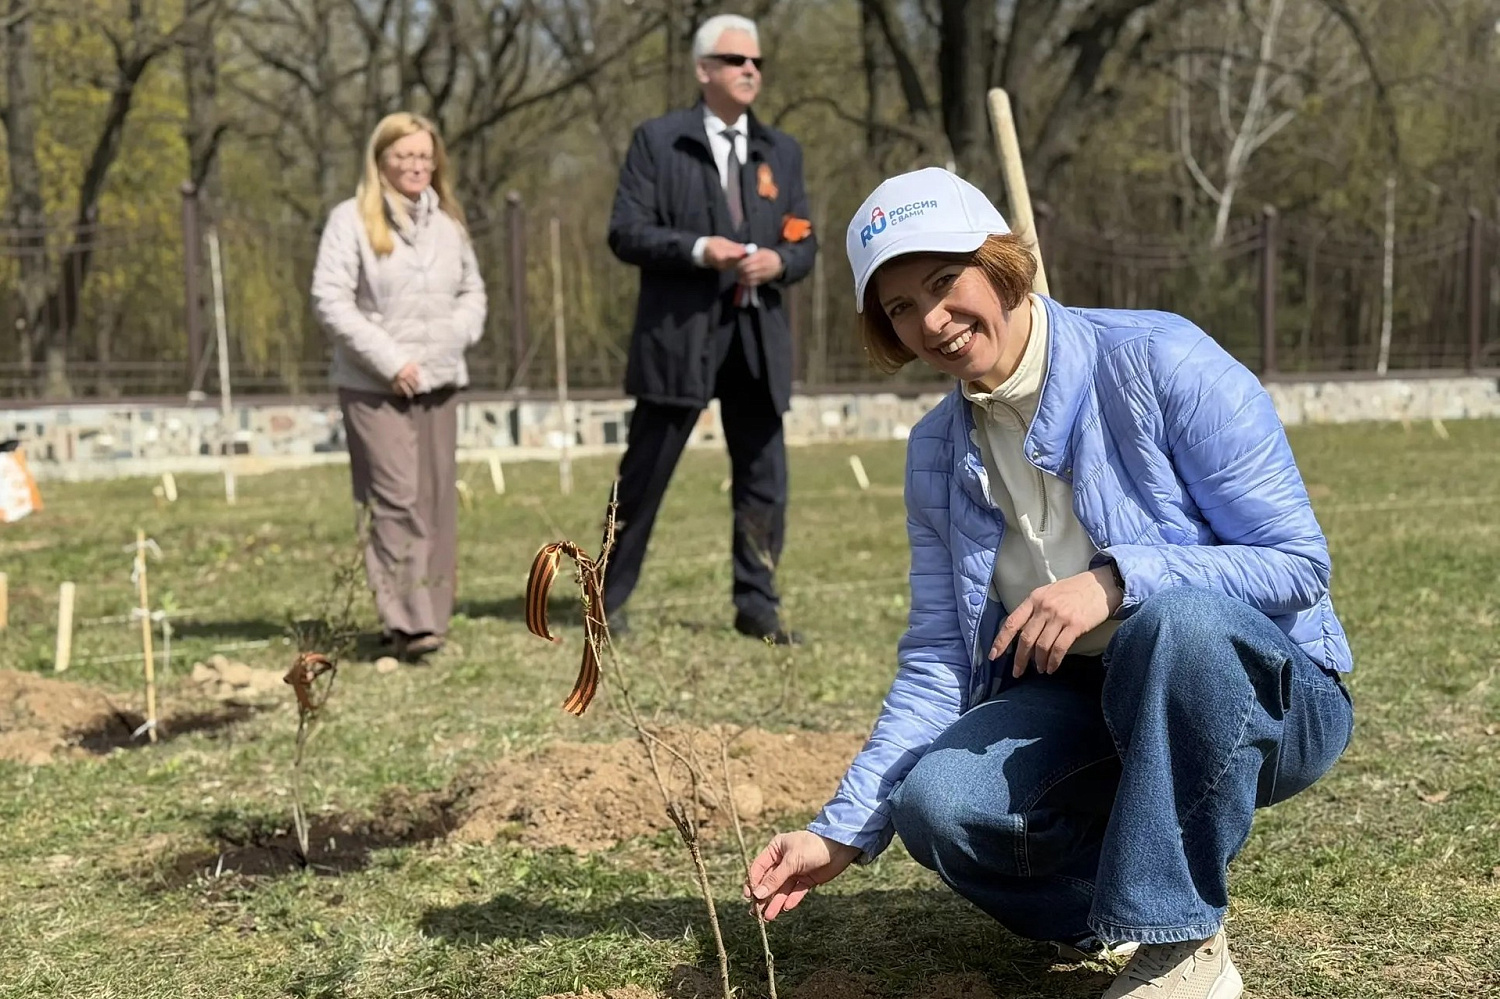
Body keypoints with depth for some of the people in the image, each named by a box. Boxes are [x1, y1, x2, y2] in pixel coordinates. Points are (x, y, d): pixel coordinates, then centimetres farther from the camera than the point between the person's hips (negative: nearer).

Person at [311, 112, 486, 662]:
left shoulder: (447, 223, 14)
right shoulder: (352, 220, -2)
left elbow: (473, 292, 21)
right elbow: (330, 299, -9)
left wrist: (455, 336, 1)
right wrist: (389, 359, -12)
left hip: (438, 382, 5)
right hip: (374, 386, -5)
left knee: (436, 501, 5)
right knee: (395, 499, -11)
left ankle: (431, 615, 13)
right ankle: (406, 621, -12)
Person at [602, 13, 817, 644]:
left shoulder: (782, 152, 13)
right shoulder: (658, 141, 0)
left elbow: (804, 243, 12)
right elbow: (625, 233, -6)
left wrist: (780, 261, -11)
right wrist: (698, 248, -19)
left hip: (758, 337, 4)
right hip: (679, 334, -4)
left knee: (764, 479, 7)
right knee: (644, 476, 3)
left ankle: (756, 605, 18)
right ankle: (611, 601, 16)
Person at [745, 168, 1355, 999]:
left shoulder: (1158, 362, -13)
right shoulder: (936, 453, 4)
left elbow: (1296, 563, -14)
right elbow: (939, 664, 4)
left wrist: (1117, 580, -29)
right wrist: (843, 833, -5)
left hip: (1263, 690, -4)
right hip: (1082, 705, 4)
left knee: (1180, 620, -39)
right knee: (938, 805, -27)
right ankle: (1115, 905, 3)